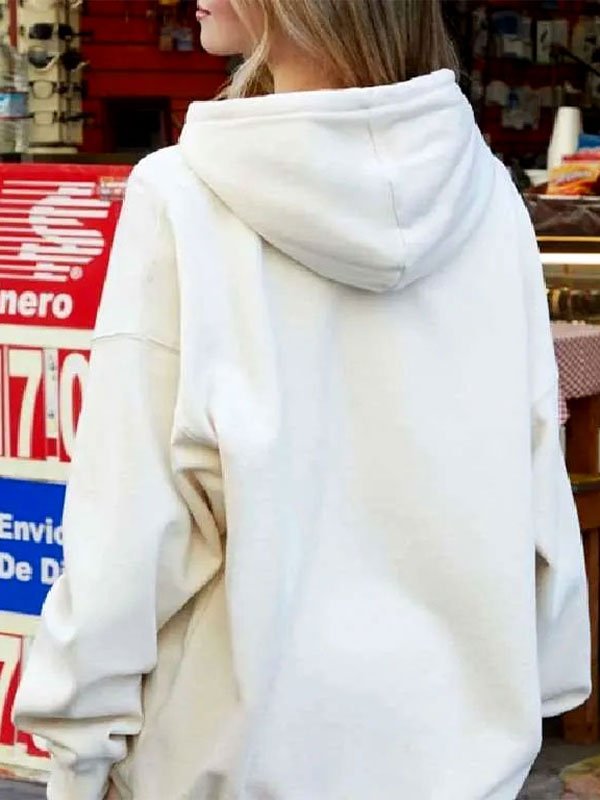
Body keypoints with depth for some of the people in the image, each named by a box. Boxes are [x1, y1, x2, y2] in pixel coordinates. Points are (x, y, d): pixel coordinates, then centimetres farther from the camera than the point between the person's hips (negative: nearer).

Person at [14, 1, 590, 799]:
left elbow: (130, 501, -13)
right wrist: (539, 686, 13)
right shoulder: (485, 193, -4)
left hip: (254, 735, -3)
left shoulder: (184, 199, -15)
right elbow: (534, 478, 1)